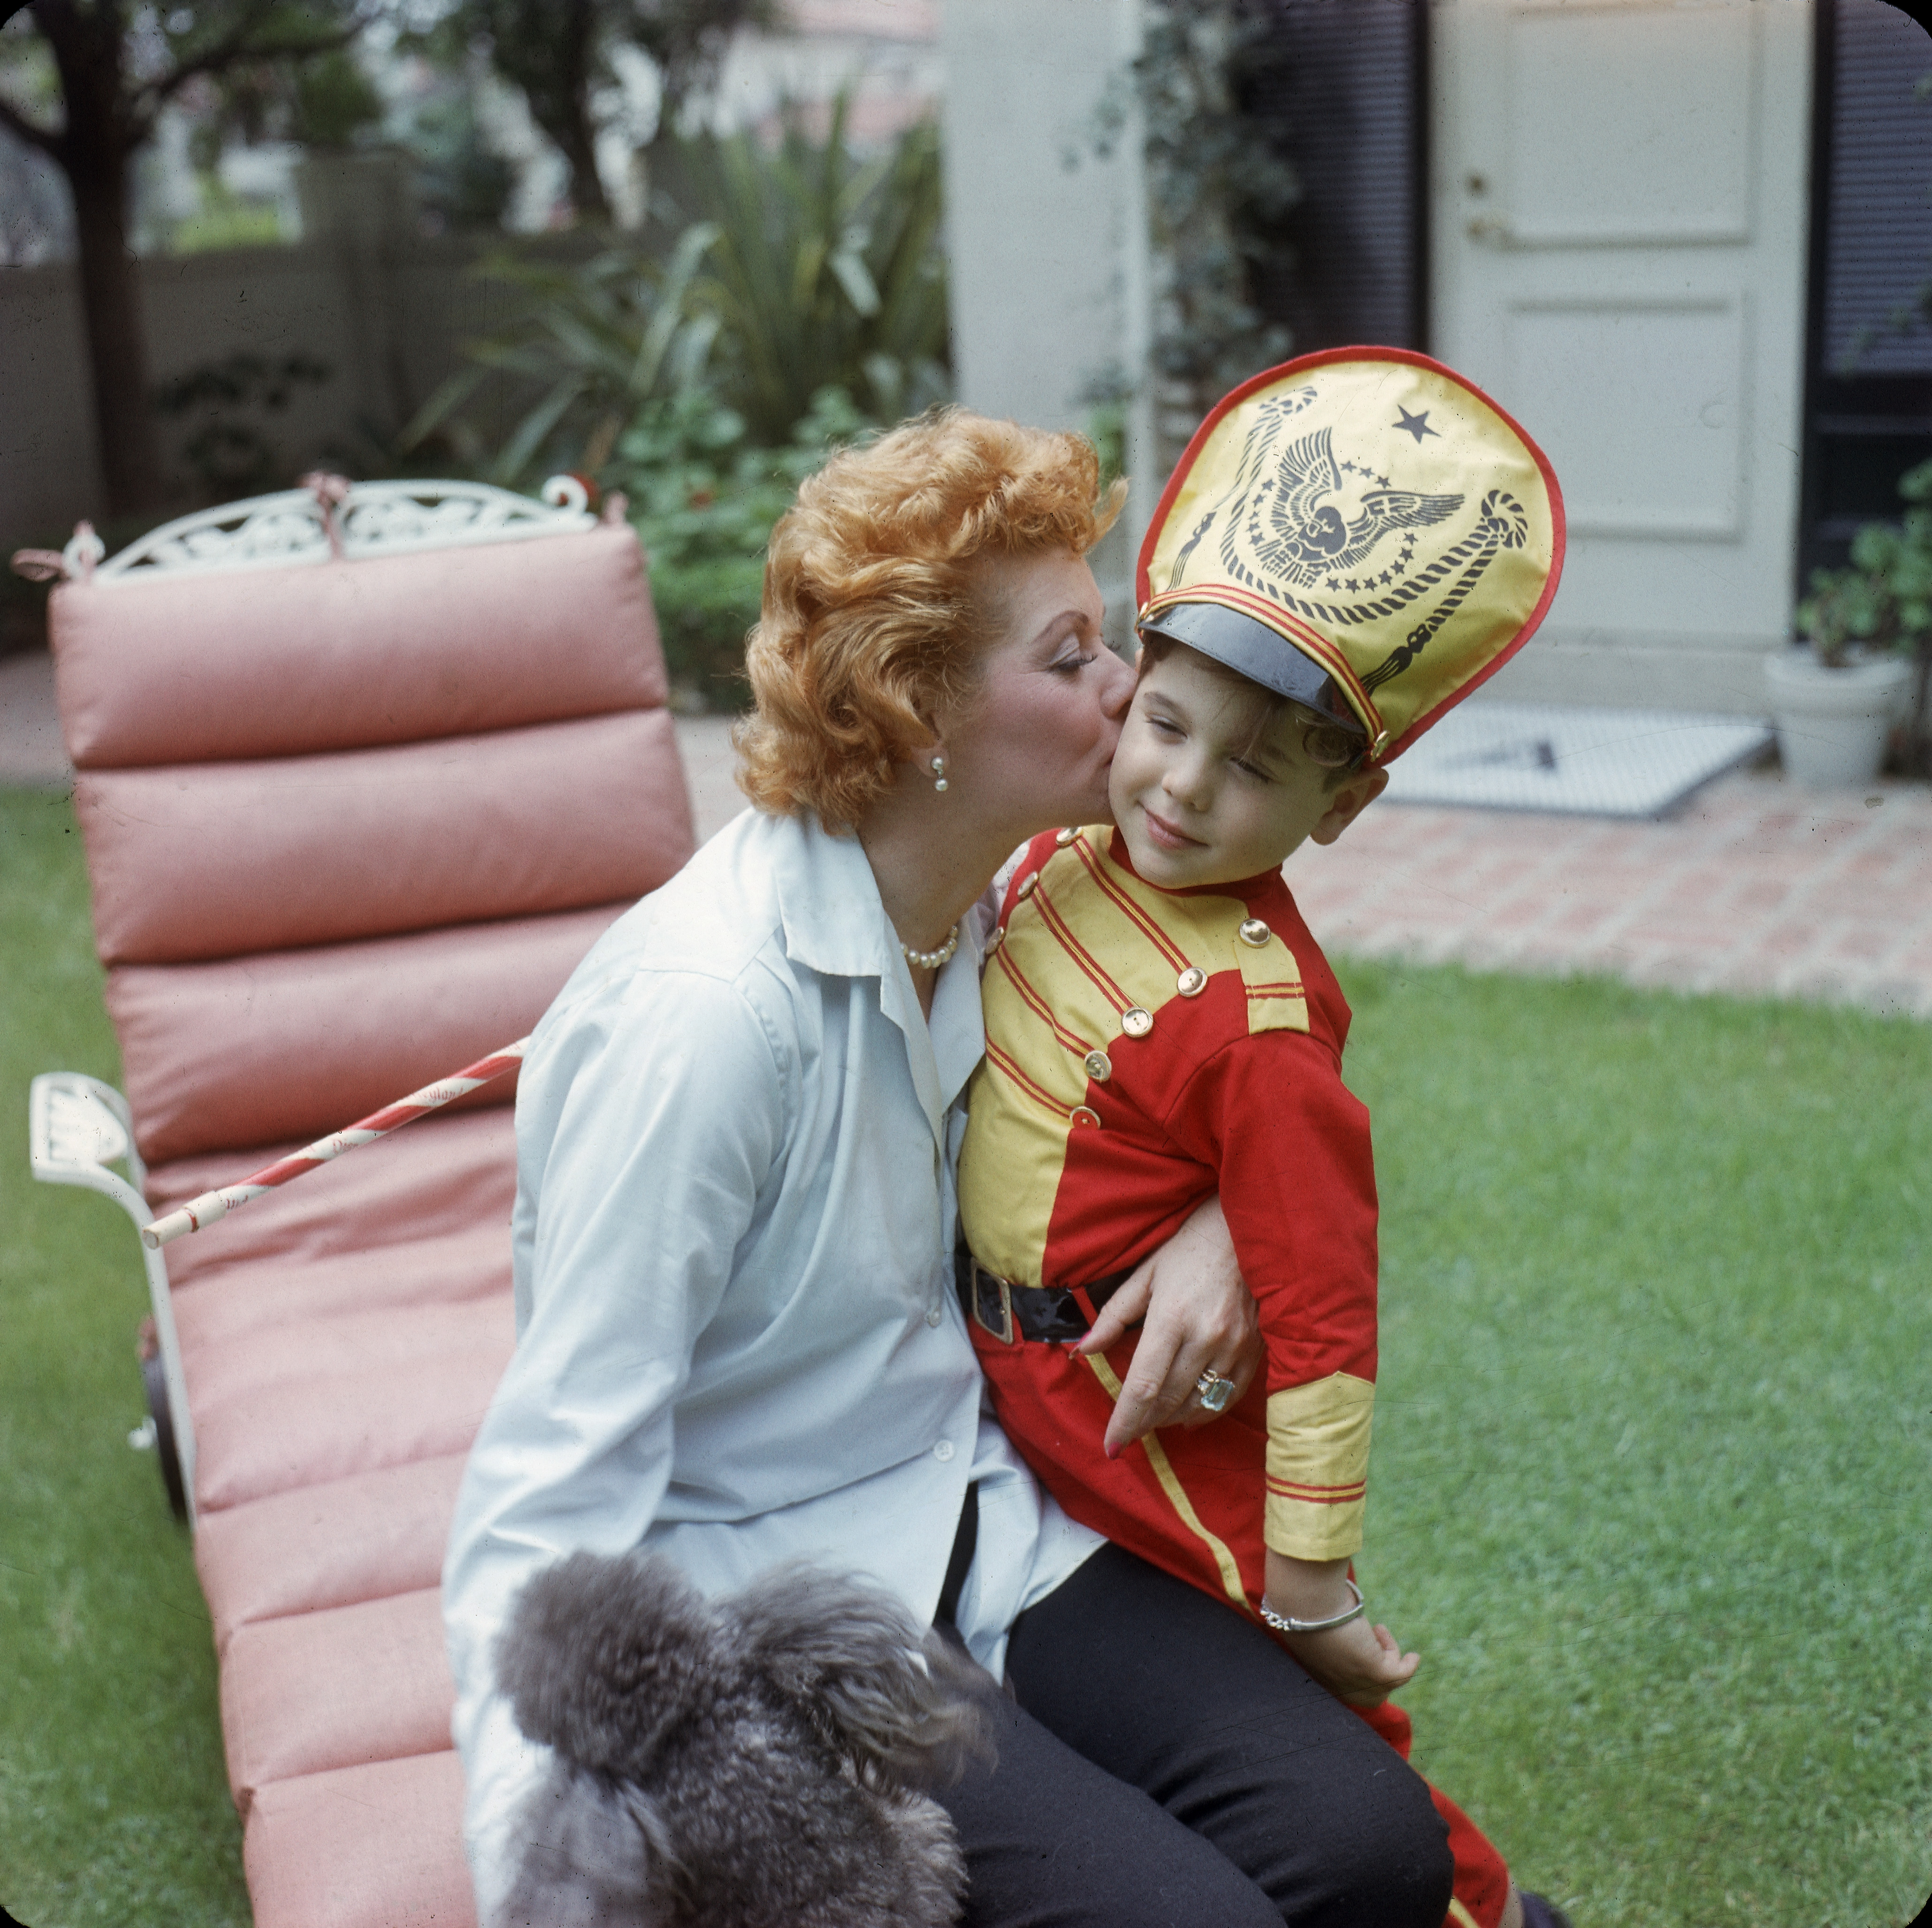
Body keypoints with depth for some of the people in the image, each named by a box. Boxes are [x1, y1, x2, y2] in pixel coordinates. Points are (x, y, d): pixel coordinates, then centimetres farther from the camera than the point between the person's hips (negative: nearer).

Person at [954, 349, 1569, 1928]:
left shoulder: (1255, 1019, -26)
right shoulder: (1063, 869, -4)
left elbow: (1323, 1308, -24)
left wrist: (1309, 1581, -20)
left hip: (1153, 1427, -8)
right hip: (1016, 1408, 8)